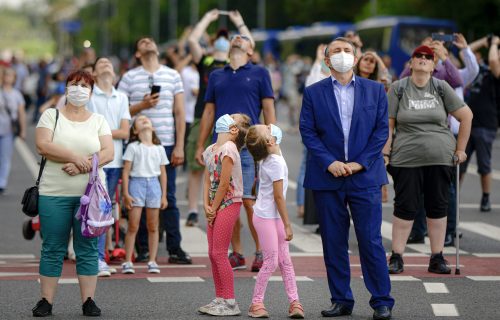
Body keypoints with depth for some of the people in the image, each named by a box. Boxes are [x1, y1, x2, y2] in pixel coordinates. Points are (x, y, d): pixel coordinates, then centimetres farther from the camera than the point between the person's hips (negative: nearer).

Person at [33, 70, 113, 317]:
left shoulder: (98, 121, 11)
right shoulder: (51, 115, 6)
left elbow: (108, 153, -1)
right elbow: (43, 146, -9)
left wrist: (82, 166, -16)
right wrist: (75, 156, -15)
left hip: (91, 193, 1)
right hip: (54, 194, -1)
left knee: (88, 249, 3)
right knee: (52, 248, 2)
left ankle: (88, 300, 7)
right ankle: (46, 301, 7)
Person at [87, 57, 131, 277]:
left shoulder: (121, 98, 14)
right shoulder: (88, 96, 2)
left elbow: (124, 132, 5)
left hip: (115, 161, 4)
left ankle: (98, 257, 11)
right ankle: (98, 261, -9)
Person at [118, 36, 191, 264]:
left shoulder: (173, 75, 10)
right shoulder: (130, 78, 6)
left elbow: (179, 113, 8)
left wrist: (179, 146, 1)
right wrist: (141, 105, -12)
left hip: (166, 145, 1)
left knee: (168, 198, 1)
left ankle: (175, 249, 4)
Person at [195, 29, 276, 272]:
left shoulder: (259, 73, 7)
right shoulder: (216, 76, 17)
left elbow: (269, 110, 3)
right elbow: (209, 112, 17)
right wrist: (200, 145, 10)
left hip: (248, 146, -4)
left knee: (249, 202, -7)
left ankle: (261, 253, 2)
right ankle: (236, 254, 11)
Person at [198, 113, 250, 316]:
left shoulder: (228, 149, -14)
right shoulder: (210, 150, 12)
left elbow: (224, 183, -16)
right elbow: (207, 180, 10)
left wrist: (214, 208, -12)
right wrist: (206, 206, -2)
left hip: (228, 204, -9)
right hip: (215, 207, 9)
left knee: (219, 253, -8)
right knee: (213, 254, 10)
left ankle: (230, 302, -2)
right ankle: (220, 299, 18)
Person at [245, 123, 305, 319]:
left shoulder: (268, 157, 0)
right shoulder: (276, 162, -22)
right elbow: (278, 196, -20)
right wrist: (287, 225, -15)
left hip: (273, 216, 9)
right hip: (266, 217, -9)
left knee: (285, 259, 7)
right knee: (271, 262, -3)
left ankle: (294, 302, 8)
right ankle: (256, 303, 6)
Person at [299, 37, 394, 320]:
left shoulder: (375, 90, 7)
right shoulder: (313, 93, 7)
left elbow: (382, 129, 2)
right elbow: (308, 132, 1)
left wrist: (360, 162, -9)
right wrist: (329, 162, -12)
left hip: (365, 176, -1)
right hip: (327, 178, 1)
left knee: (371, 241, -3)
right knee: (334, 242, 4)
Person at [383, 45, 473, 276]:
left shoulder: (441, 88, 5)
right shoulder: (398, 89, 3)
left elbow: (466, 116, 9)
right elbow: (388, 125, 2)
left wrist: (460, 149, 7)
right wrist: (385, 154, -5)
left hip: (440, 159, 2)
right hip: (406, 159, -2)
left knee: (438, 208, 5)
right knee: (405, 208, 0)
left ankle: (437, 258, 13)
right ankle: (396, 257, 8)